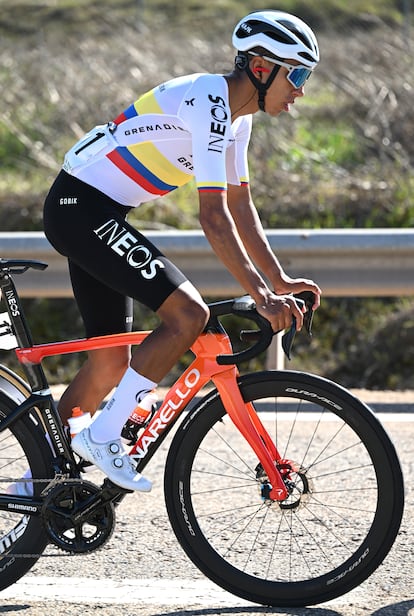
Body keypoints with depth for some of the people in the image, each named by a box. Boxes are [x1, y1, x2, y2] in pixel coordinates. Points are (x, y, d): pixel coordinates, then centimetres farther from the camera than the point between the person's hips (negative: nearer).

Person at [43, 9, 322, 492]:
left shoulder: (236, 115, 10)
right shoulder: (208, 103, -21)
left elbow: (241, 208, 17)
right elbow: (213, 216, -26)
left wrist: (280, 281, 11)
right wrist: (261, 295, -28)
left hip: (86, 215, 10)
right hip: (83, 208, -10)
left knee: (110, 362, 11)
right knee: (189, 313, -18)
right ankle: (102, 436, -13)